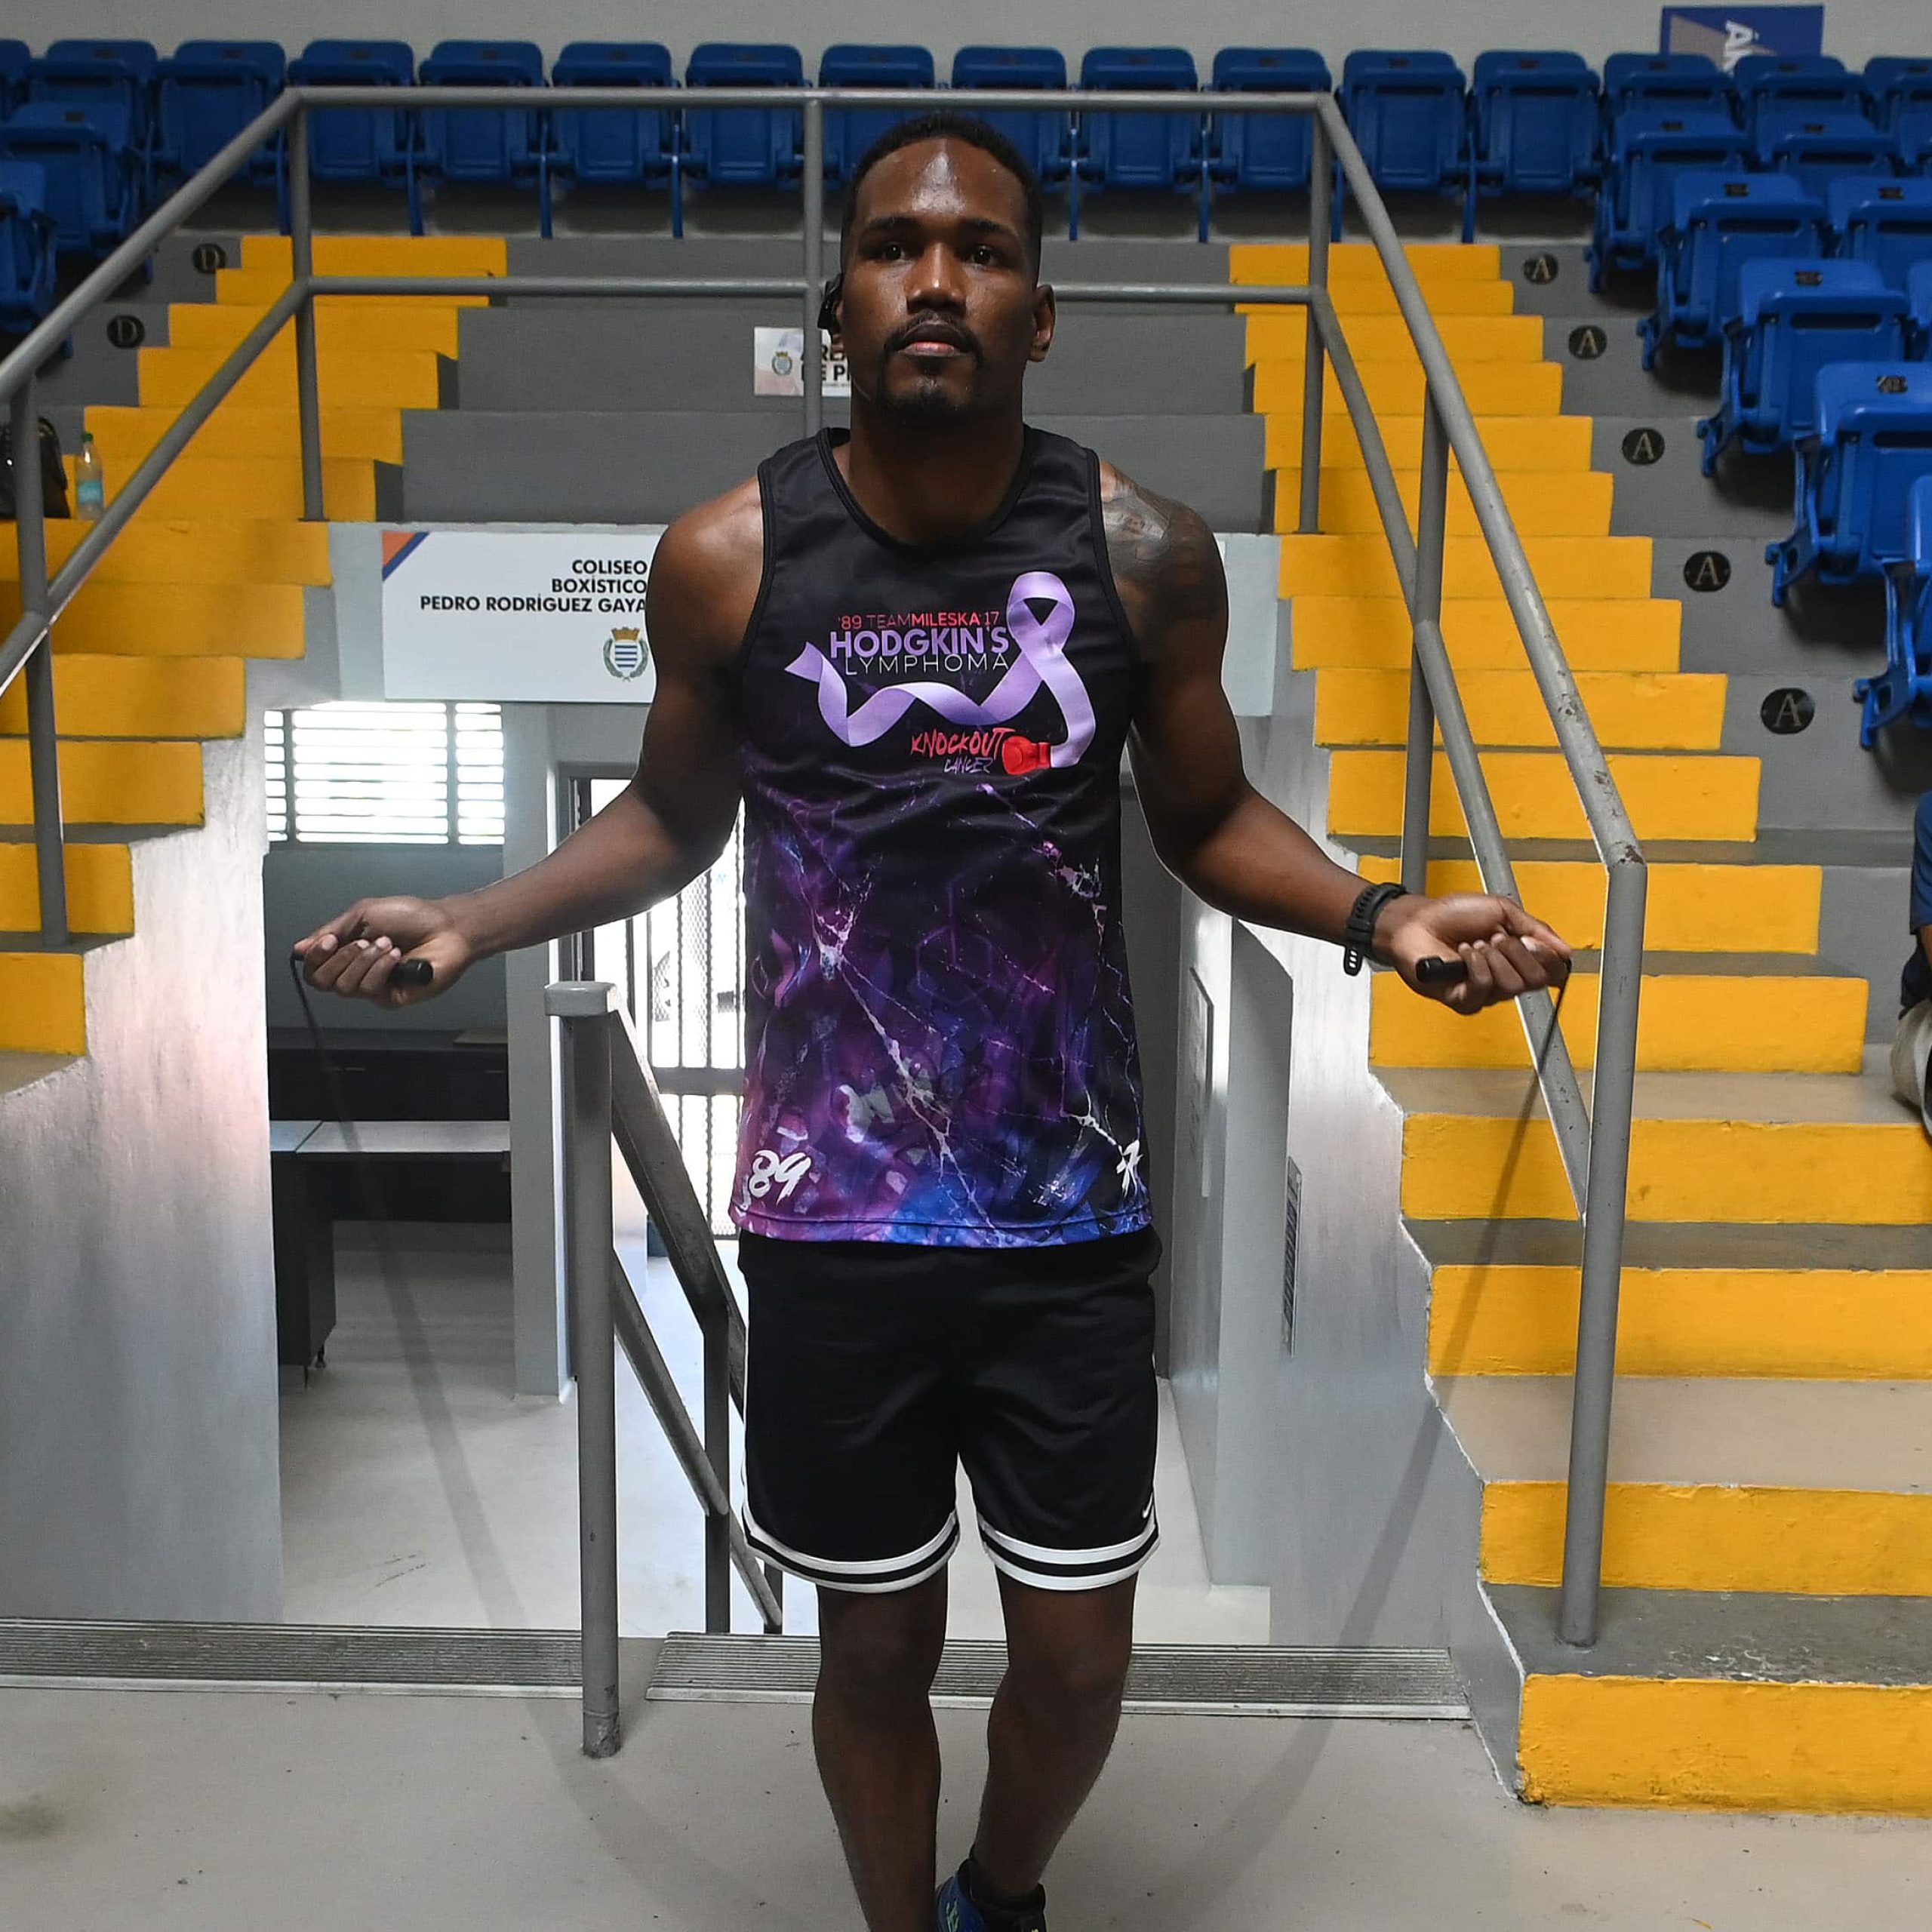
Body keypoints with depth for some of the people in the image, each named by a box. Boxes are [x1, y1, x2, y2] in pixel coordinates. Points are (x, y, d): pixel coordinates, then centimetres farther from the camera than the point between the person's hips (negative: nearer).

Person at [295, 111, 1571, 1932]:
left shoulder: (1146, 551, -6)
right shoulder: (725, 558, -6)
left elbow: (1207, 818, 6)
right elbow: (673, 817, 8)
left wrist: (1381, 913, -10)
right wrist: (470, 923, -5)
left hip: (1073, 1215, 1)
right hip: (833, 1220, 0)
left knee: (1078, 1658, 15)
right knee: (876, 1647, 16)